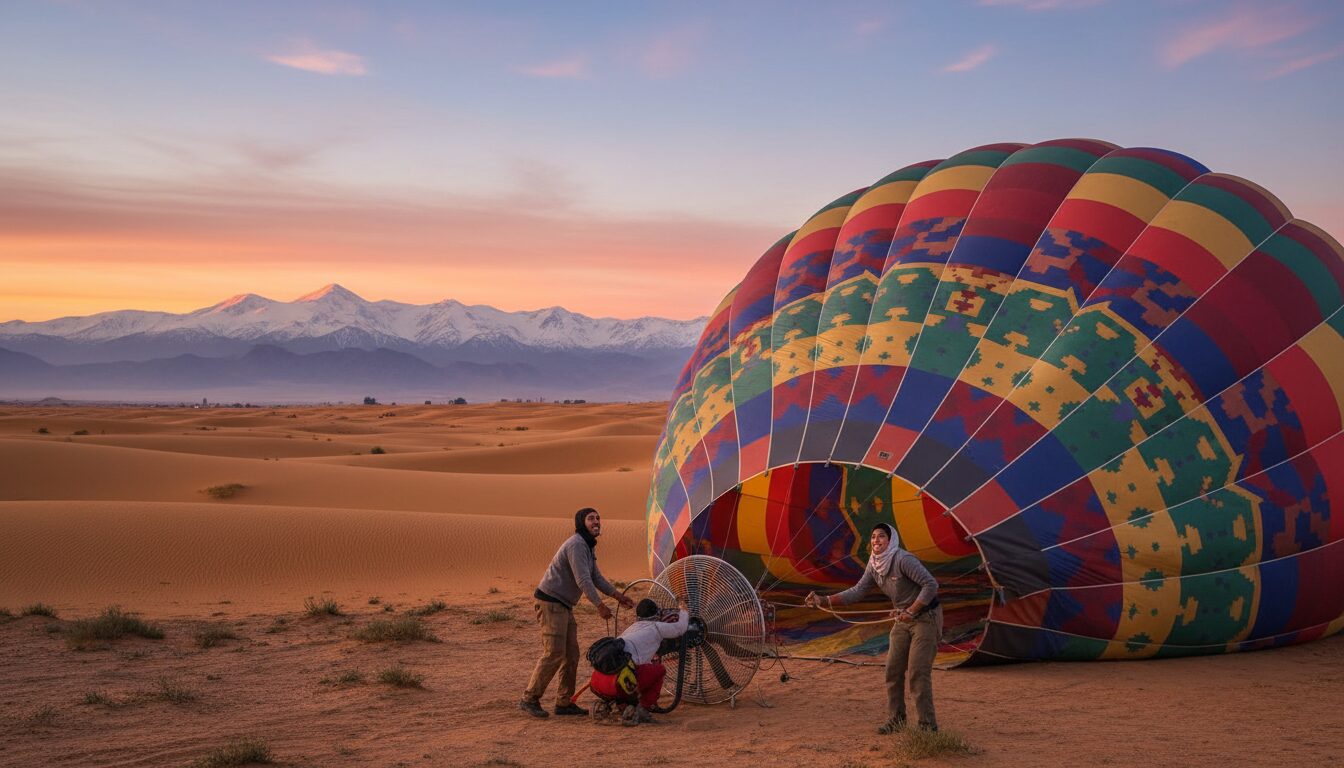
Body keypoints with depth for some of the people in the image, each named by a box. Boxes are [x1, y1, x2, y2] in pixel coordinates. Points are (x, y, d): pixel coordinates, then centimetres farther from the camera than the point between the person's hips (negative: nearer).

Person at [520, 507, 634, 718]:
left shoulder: (588, 547, 16)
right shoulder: (576, 544, -17)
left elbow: (596, 577, 19)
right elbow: (582, 580, -22)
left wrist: (618, 596, 13)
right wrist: (600, 605, -18)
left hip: (564, 606, 10)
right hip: (550, 602, -10)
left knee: (571, 654, 8)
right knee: (554, 654, -12)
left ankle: (564, 702, 13)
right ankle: (529, 699, -5)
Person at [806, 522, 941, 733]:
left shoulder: (903, 559, -22)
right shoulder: (874, 566, 2)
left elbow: (931, 584, -24)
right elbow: (858, 590, 0)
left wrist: (911, 611, -25)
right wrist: (823, 600, -8)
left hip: (926, 617, -8)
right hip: (903, 619, 8)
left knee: (917, 672, -11)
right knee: (893, 669, 7)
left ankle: (927, 725, -3)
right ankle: (896, 719, 19)